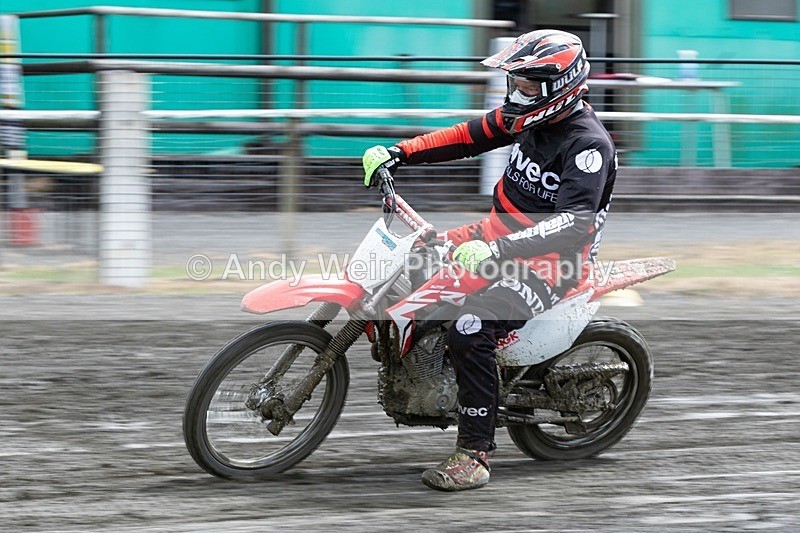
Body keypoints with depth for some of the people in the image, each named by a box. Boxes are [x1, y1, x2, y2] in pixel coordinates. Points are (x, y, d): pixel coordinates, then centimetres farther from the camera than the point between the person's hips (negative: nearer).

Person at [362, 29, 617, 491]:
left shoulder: (589, 145, -23)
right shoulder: (530, 116, 3)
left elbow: (574, 224, -34)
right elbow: (468, 137, 12)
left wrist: (497, 249, -44)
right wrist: (398, 154, 0)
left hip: (550, 262, -9)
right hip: (501, 234, 9)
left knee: (471, 331, -30)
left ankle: (474, 456, -25)